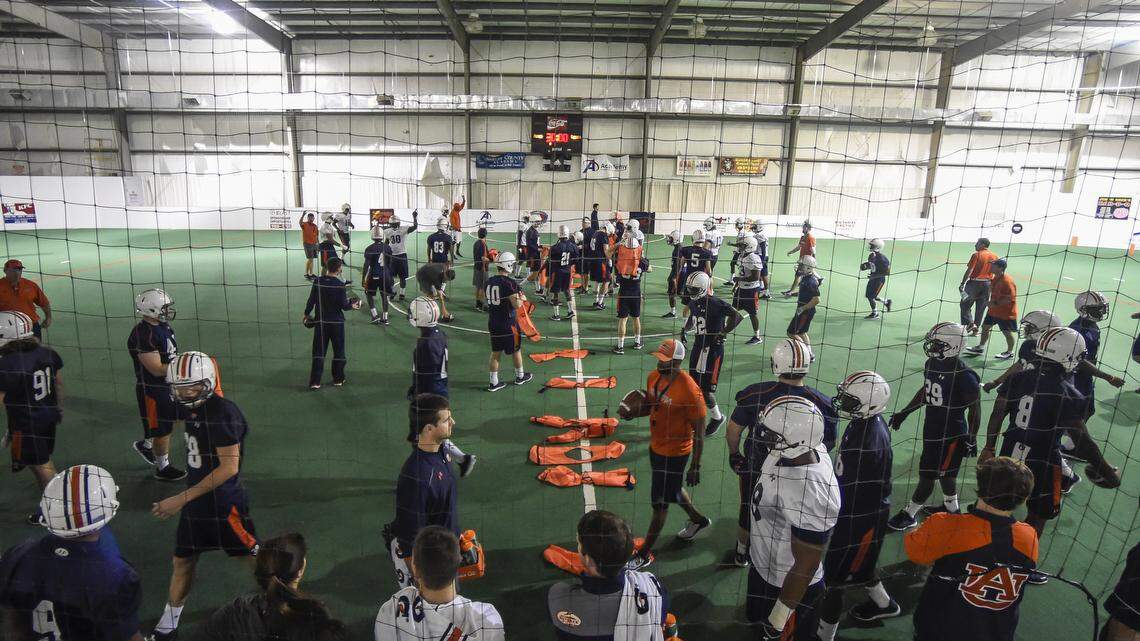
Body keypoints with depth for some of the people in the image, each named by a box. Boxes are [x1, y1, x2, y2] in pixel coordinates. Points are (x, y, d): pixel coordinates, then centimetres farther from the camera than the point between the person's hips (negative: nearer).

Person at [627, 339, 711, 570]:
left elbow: (699, 433, -20)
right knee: (671, 489, 28)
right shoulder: (654, 377, -6)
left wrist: (695, 467, -15)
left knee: (660, 503, 6)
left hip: (674, 453, -8)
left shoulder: (689, 391, -28)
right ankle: (698, 519, 54)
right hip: (656, 447, 8)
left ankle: (644, 554, 23)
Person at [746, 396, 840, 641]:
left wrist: (780, 615, -17)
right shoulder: (797, 451, -14)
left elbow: (806, 566, -28)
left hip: (788, 586, -7)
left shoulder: (811, 492, -39)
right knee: (756, 620, 30)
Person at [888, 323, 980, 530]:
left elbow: (975, 408, -14)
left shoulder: (964, 376, -24)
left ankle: (909, 514, 16)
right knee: (944, 472, 23)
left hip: (951, 435, -7)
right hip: (932, 431, 7)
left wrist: (971, 437, -10)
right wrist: (903, 413, 15)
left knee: (928, 475, 3)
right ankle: (951, 507, 43)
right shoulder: (932, 363, -1)